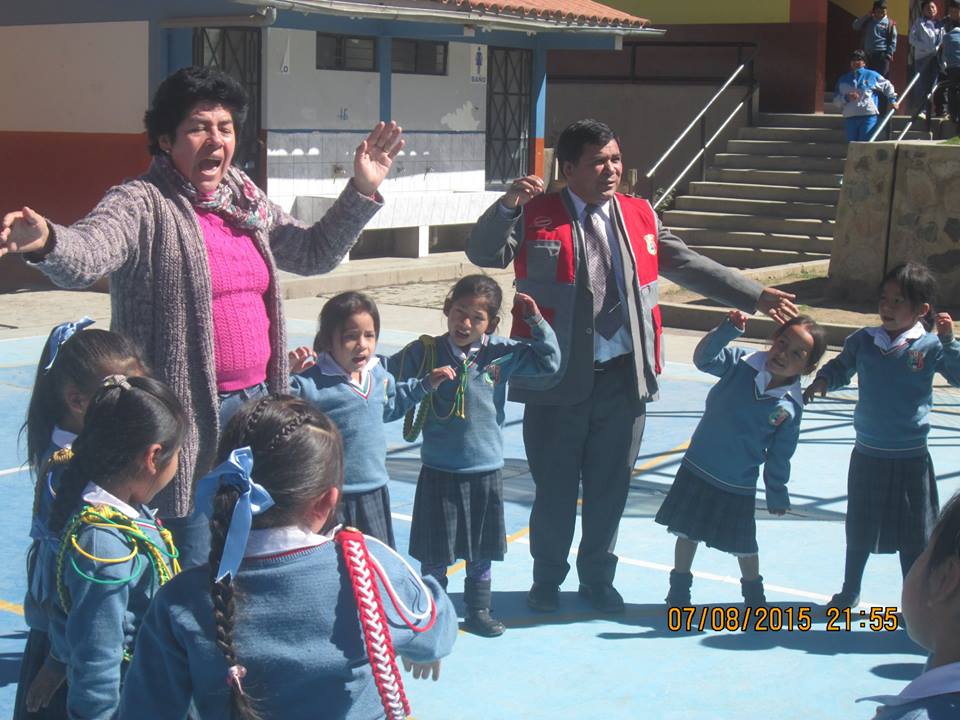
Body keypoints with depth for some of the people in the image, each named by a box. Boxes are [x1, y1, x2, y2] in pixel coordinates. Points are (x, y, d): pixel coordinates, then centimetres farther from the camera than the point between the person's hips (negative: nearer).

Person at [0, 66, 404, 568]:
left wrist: (362, 191, 13)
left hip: (256, 403, 7)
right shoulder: (141, 205, -12)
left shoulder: (248, 203, 10)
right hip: (185, 417, -7)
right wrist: (45, 241, -53)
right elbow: (85, 254, -31)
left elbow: (314, 253, 23)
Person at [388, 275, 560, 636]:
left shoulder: (502, 354, -3)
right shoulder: (424, 352, -6)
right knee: (434, 553, 7)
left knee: (481, 552, 15)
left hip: (486, 469, 2)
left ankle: (478, 612, 32)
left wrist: (535, 321, -6)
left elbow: (549, 362, 3)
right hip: (439, 471, -2)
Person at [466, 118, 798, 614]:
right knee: (555, 486, 7)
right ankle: (547, 578, 27)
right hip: (558, 379, -3)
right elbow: (482, 254, -11)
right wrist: (507, 206, -27)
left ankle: (598, 577, 31)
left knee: (610, 485, 13)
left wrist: (755, 296, 9)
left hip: (623, 377, 3)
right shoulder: (536, 216, -3)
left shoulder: (640, 216, 10)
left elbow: (690, 267, 14)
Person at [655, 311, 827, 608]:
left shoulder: (791, 407, -11)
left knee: (743, 544, 12)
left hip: (739, 484, -1)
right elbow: (704, 359, -24)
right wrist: (728, 330, -37)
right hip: (698, 467, 1)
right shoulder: (741, 363, -11)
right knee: (687, 531, 11)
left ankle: (754, 595, 36)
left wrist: (777, 494, 5)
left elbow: (779, 456, -2)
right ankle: (679, 591, 28)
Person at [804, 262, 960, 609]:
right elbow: (839, 368, 12)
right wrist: (821, 383, -7)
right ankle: (849, 592, 35)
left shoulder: (930, 346, -10)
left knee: (913, 536, 9)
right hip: (867, 454, 2)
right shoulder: (863, 341, -3)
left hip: (911, 459, -2)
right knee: (859, 530, 16)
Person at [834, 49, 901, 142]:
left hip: (869, 117, -3)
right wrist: (846, 97, -7)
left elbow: (887, 86, 18)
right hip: (850, 118, 3)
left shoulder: (872, 75, 7)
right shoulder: (843, 79, 14)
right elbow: (836, 98, 11)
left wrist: (893, 100, 15)